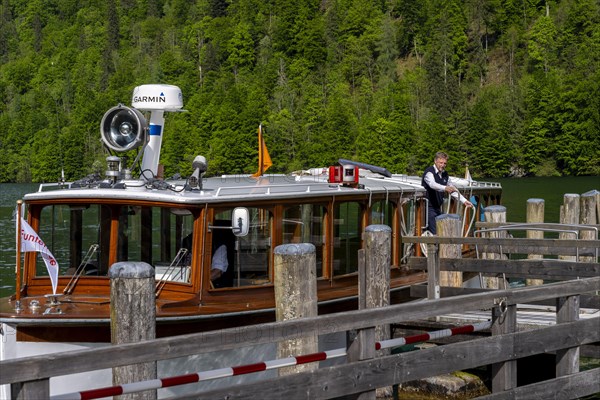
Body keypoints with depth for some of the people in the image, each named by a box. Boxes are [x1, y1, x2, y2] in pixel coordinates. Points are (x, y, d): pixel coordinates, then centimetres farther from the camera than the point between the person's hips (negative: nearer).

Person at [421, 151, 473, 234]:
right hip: (429, 208, -8)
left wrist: (464, 201, 13)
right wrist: (445, 188, -52)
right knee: (434, 233, -15)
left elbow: (452, 189, 20)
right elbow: (432, 184, -35)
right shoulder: (429, 172, -14)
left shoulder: (444, 174, 11)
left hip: (438, 208, 8)